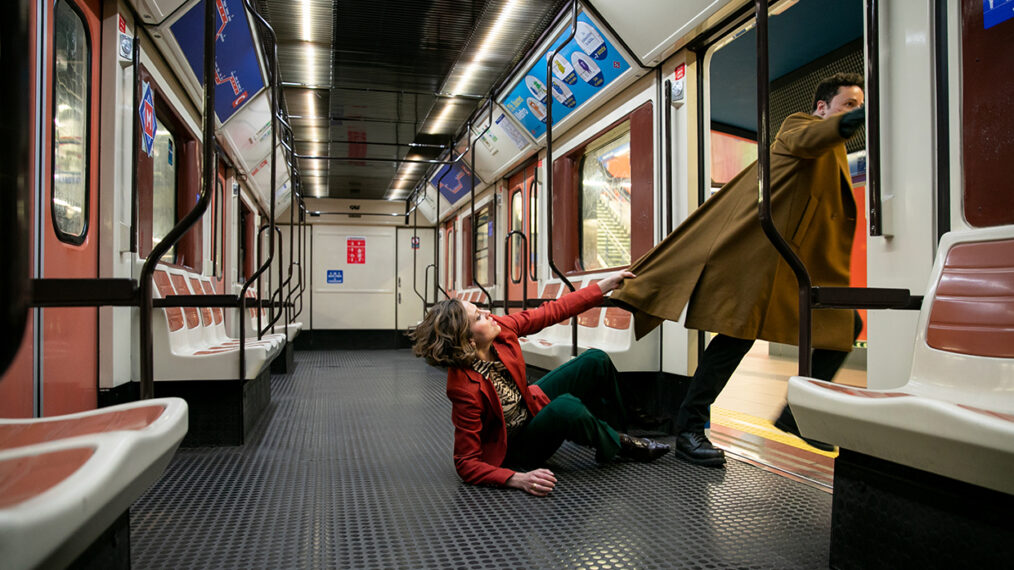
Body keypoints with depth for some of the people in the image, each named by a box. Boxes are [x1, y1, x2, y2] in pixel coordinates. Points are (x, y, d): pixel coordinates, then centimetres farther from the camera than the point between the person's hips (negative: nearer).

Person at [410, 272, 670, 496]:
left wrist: (605, 285, -3)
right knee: (567, 407, -36)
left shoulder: (500, 329, -18)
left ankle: (616, 423, 23)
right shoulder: (465, 388, -35)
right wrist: (518, 479, -45)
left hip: (531, 404, 7)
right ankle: (618, 444, -2)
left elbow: (552, 312, -6)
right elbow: (466, 463, -30)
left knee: (595, 360, -5)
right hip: (510, 448, -7)